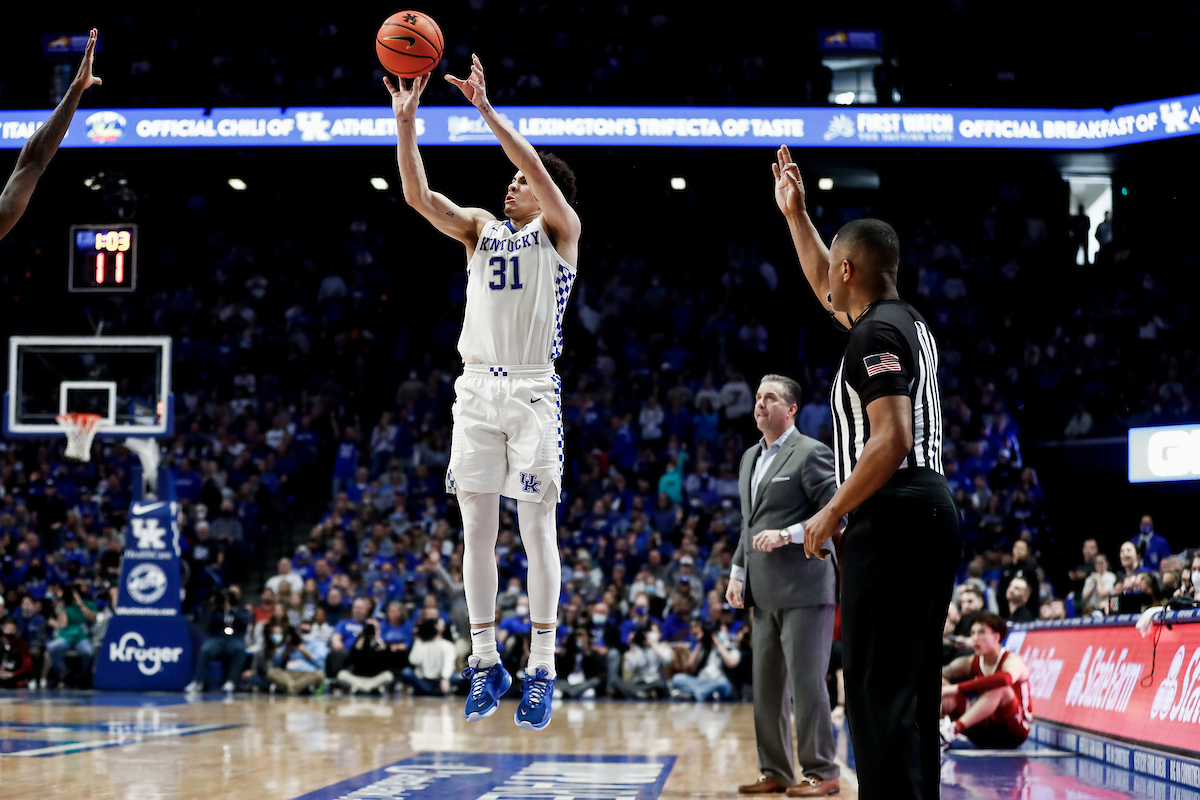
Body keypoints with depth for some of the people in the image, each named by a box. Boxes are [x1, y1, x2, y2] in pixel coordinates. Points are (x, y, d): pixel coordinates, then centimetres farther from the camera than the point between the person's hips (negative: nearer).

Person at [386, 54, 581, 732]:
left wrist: (486, 109, -19)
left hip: (533, 390, -5)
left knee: (537, 527, -5)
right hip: (477, 388, 5)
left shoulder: (560, 230, 3)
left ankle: (542, 667, -2)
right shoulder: (481, 229, 15)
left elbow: (542, 175, -16)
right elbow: (418, 195, 2)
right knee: (477, 527, 3)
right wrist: (406, 121, -8)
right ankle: (486, 661, 9)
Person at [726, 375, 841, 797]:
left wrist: (787, 534, -20)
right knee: (766, 686, 8)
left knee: (807, 681, -6)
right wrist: (738, 572, 16)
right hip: (765, 593, 8)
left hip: (805, 588, -8)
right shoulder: (750, 458, 18)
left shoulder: (810, 453, -6)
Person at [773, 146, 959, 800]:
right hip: (933, 508, 10)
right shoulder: (907, 322, 18)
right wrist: (795, 216, 37)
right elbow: (828, 293, 36)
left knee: (878, 689, -10)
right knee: (911, 687, 13)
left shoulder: (875, 335, -11)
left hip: (892, 517, -10)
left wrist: (831, 514, -13)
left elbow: (891, 441, -21)